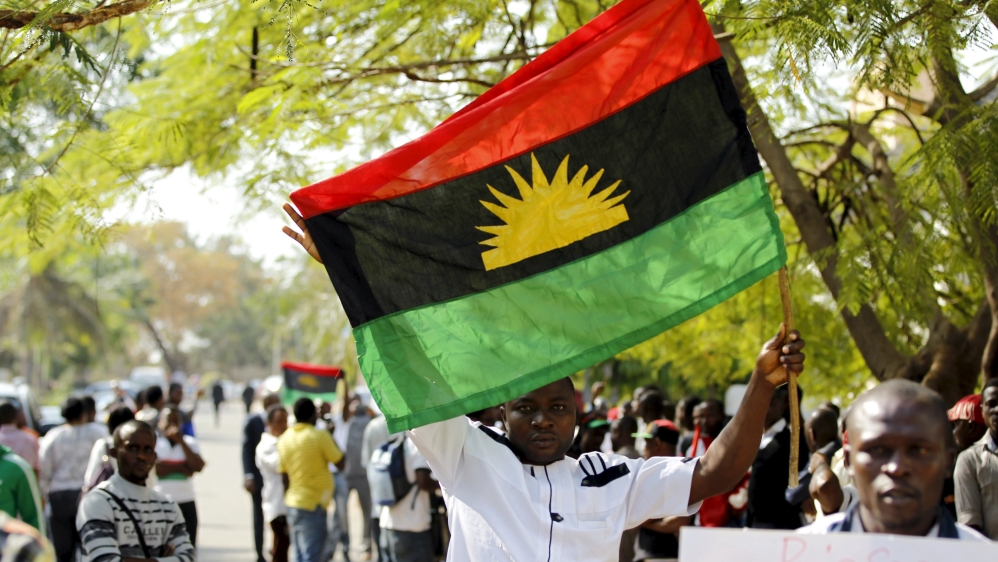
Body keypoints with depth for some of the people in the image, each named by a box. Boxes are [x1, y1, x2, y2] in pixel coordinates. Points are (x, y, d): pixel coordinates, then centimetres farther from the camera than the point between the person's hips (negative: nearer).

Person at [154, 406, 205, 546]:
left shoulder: (189, 442, 9)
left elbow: (198, 466, -6)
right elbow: (156, 468, -17)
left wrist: (181, 441, -8)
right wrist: (182, 467, -7)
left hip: (186, 503, 3)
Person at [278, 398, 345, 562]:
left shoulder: (284, 439, 7)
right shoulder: (320, 436, -12)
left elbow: (284, 473, 11)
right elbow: (341, 464, -6)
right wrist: (332, 437, 6)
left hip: (293, 505, 7)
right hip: (313, 506, -7)